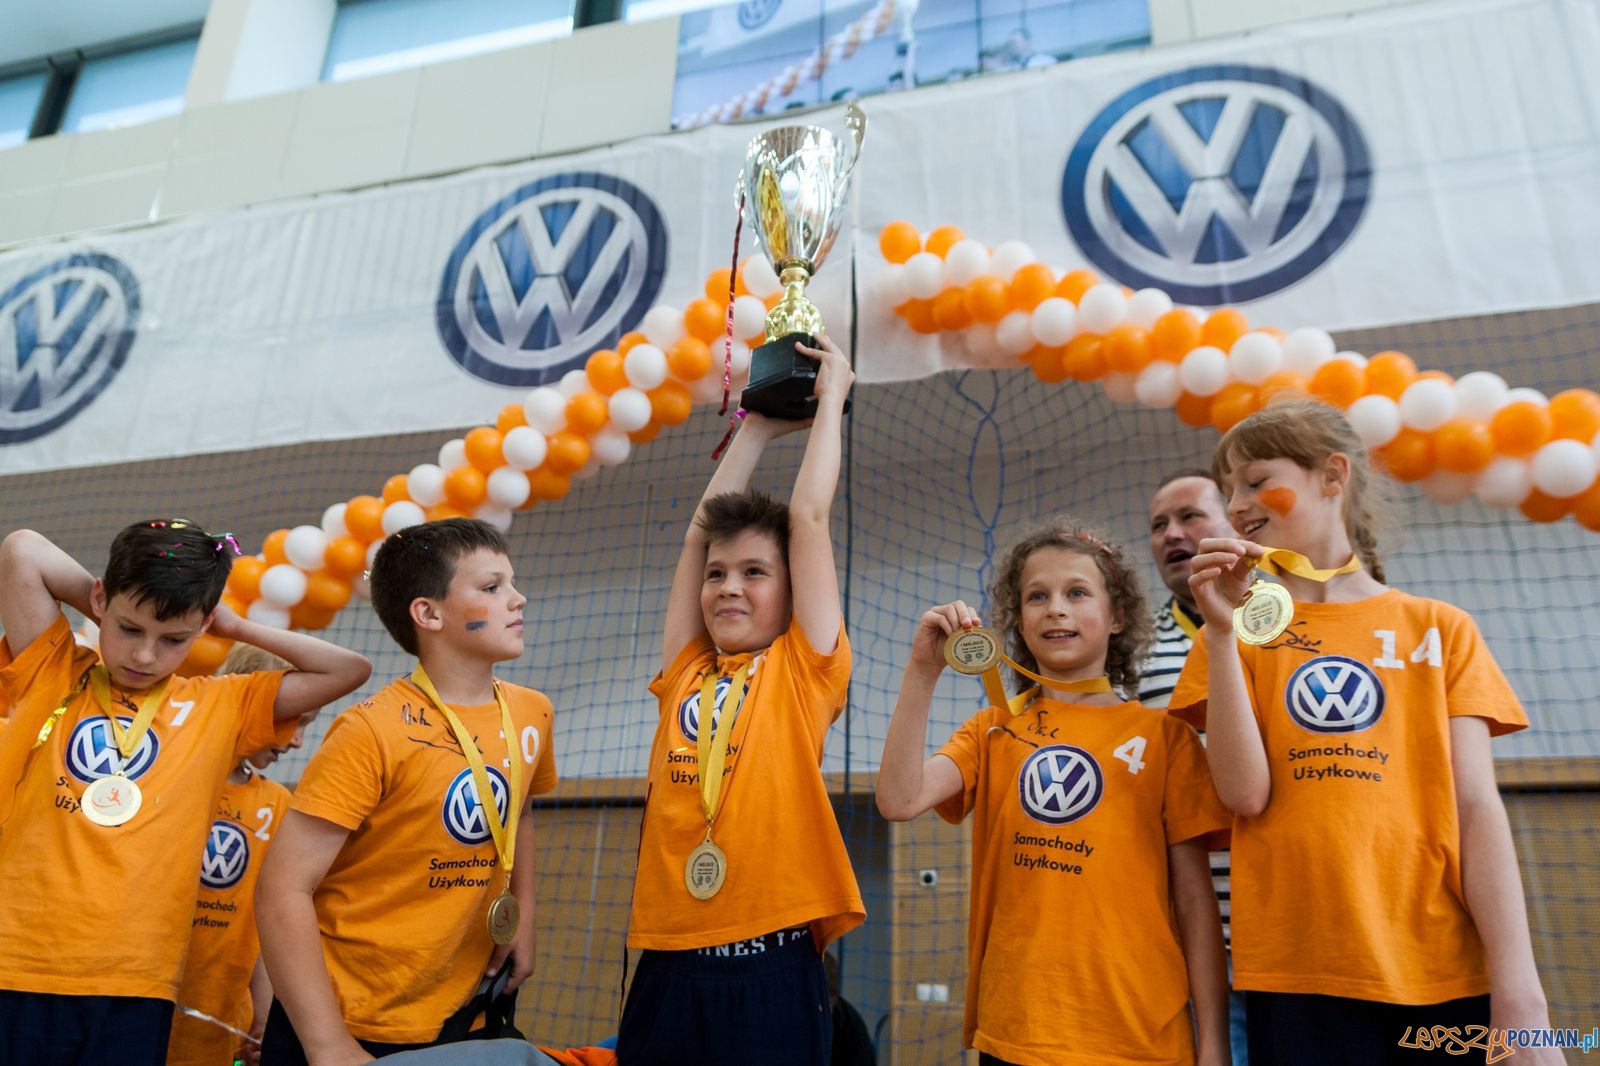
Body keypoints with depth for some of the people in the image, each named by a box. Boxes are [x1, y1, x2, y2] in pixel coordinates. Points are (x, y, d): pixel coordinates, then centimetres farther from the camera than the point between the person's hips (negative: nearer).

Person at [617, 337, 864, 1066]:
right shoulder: (685, 673, 10)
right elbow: (699, 531, 13)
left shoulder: (804, 670, 1)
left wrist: (831, 399, 11)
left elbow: (808, 516, 1)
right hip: (667, 970, 4)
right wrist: (759, 425, 21)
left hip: (769, 971, -3)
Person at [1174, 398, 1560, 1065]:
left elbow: (1476, 806, 1)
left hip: (1448, 972, 1)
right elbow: (1246, 793, -6)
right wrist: (1221, 633, -12)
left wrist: (1518, 989, -7)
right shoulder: (1241, 627, 6)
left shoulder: (1440, 629, 8)